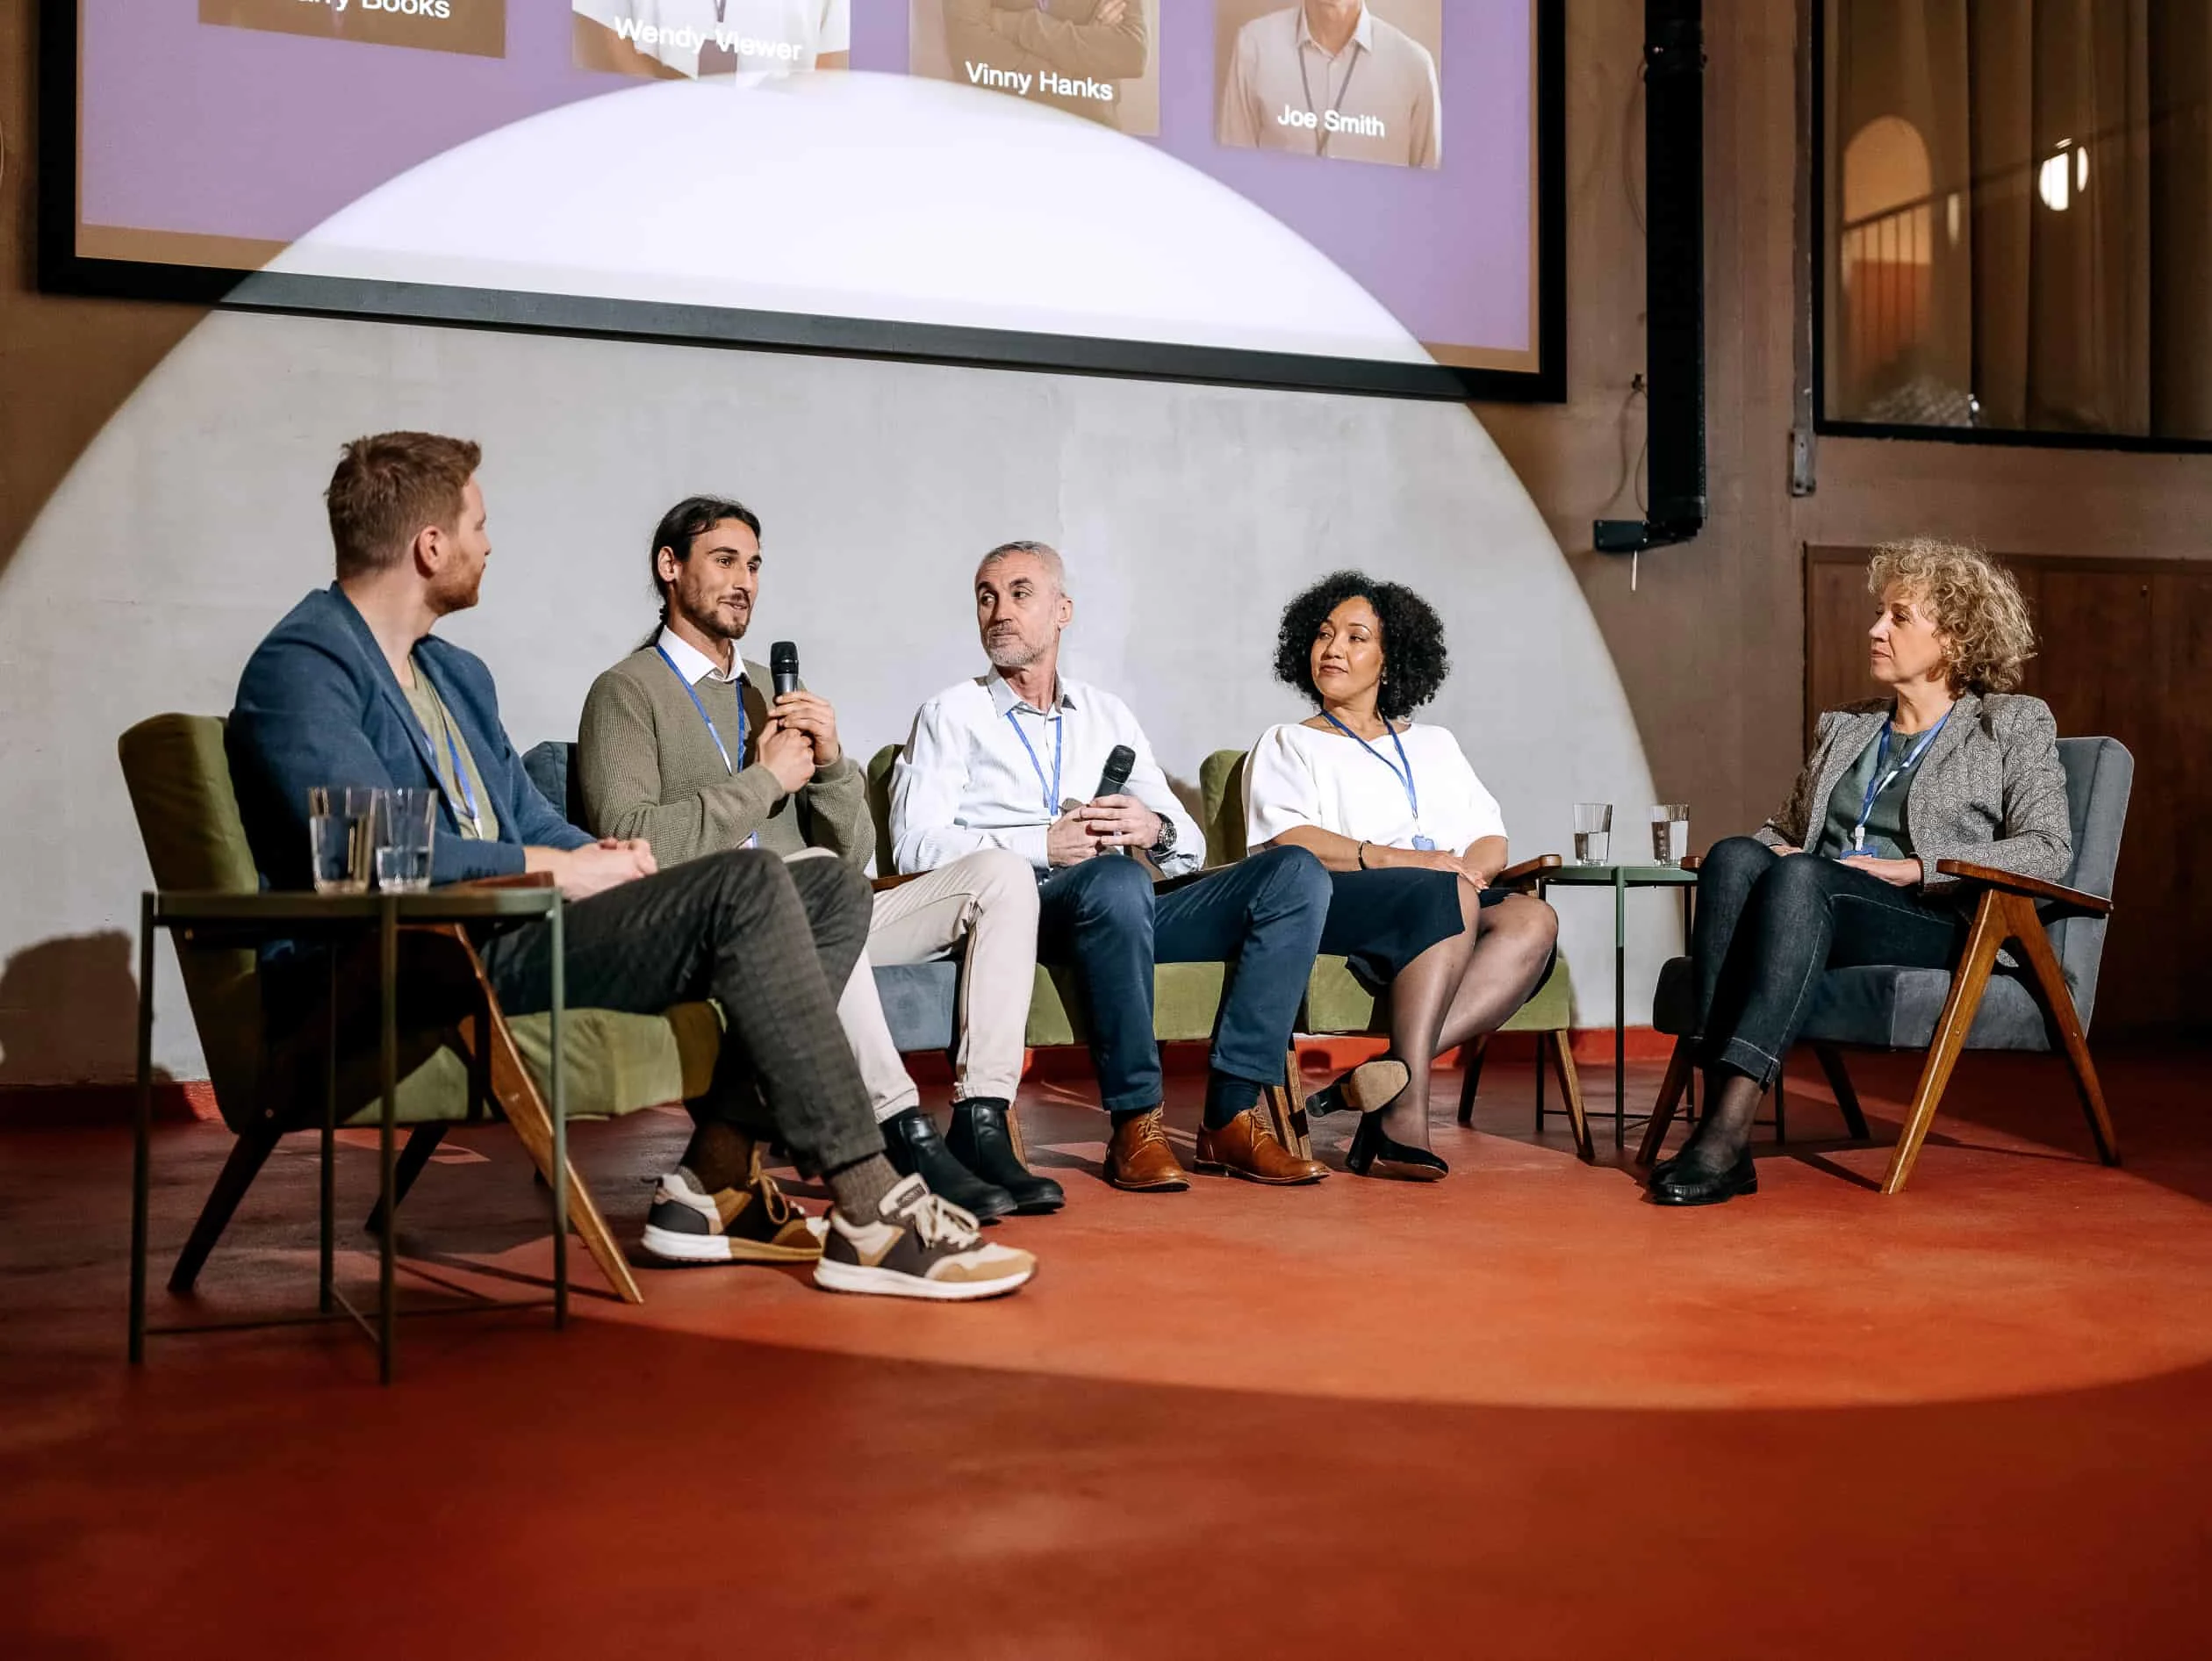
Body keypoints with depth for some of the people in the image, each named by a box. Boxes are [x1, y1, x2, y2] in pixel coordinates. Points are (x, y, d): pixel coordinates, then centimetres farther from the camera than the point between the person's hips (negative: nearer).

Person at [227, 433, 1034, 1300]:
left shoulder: (458, 674, 25)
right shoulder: (300, 668, -6)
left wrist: (602, 853, 1)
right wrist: (564, 868, -13)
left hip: (512, 928, 10)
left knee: (833, 890, -2)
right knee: (748, 886, -26)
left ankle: (717, 1178, -11)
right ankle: (871, 1213, -26)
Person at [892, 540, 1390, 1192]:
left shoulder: (1108, 715, 26)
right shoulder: (953, 715, 13)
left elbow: (1190, 846, 18)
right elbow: (915, 845, -4)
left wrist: (1155, 830, -7)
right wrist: (1043, 845, -13)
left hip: (1125, 912, 5)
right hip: (1024, 904, -5)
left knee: (1297, 872, -15)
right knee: (1117, 877, -39)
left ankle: (1232, 1114, -23)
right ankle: (1136, 1124, -28)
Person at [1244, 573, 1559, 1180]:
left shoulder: (1436, 744, 32)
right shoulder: (1287, 745, 19)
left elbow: (1491, 842, 19)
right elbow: (1287, 842, -2)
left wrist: (1470, 865, -7)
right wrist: (1406, 860, -14)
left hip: (1447, 904, 4)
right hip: (1332, 909, -4)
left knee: (1532, 920, -28)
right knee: (1448, 897, -35)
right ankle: (1405, 1108, -39)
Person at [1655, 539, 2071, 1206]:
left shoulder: (2014, 724, 12)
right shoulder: (1844, 728, 28)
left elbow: (2049, 851, 0)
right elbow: (1786, 827, 30)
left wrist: (1914, 869, -10)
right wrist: (1773, 848, 3)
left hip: (1943, 925, -4)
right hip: (1813, 906, 5)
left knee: (1802, 877, -37)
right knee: (1735, 857, -31)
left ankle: (1730, 1126, -47)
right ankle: (1718, 1106, -43)